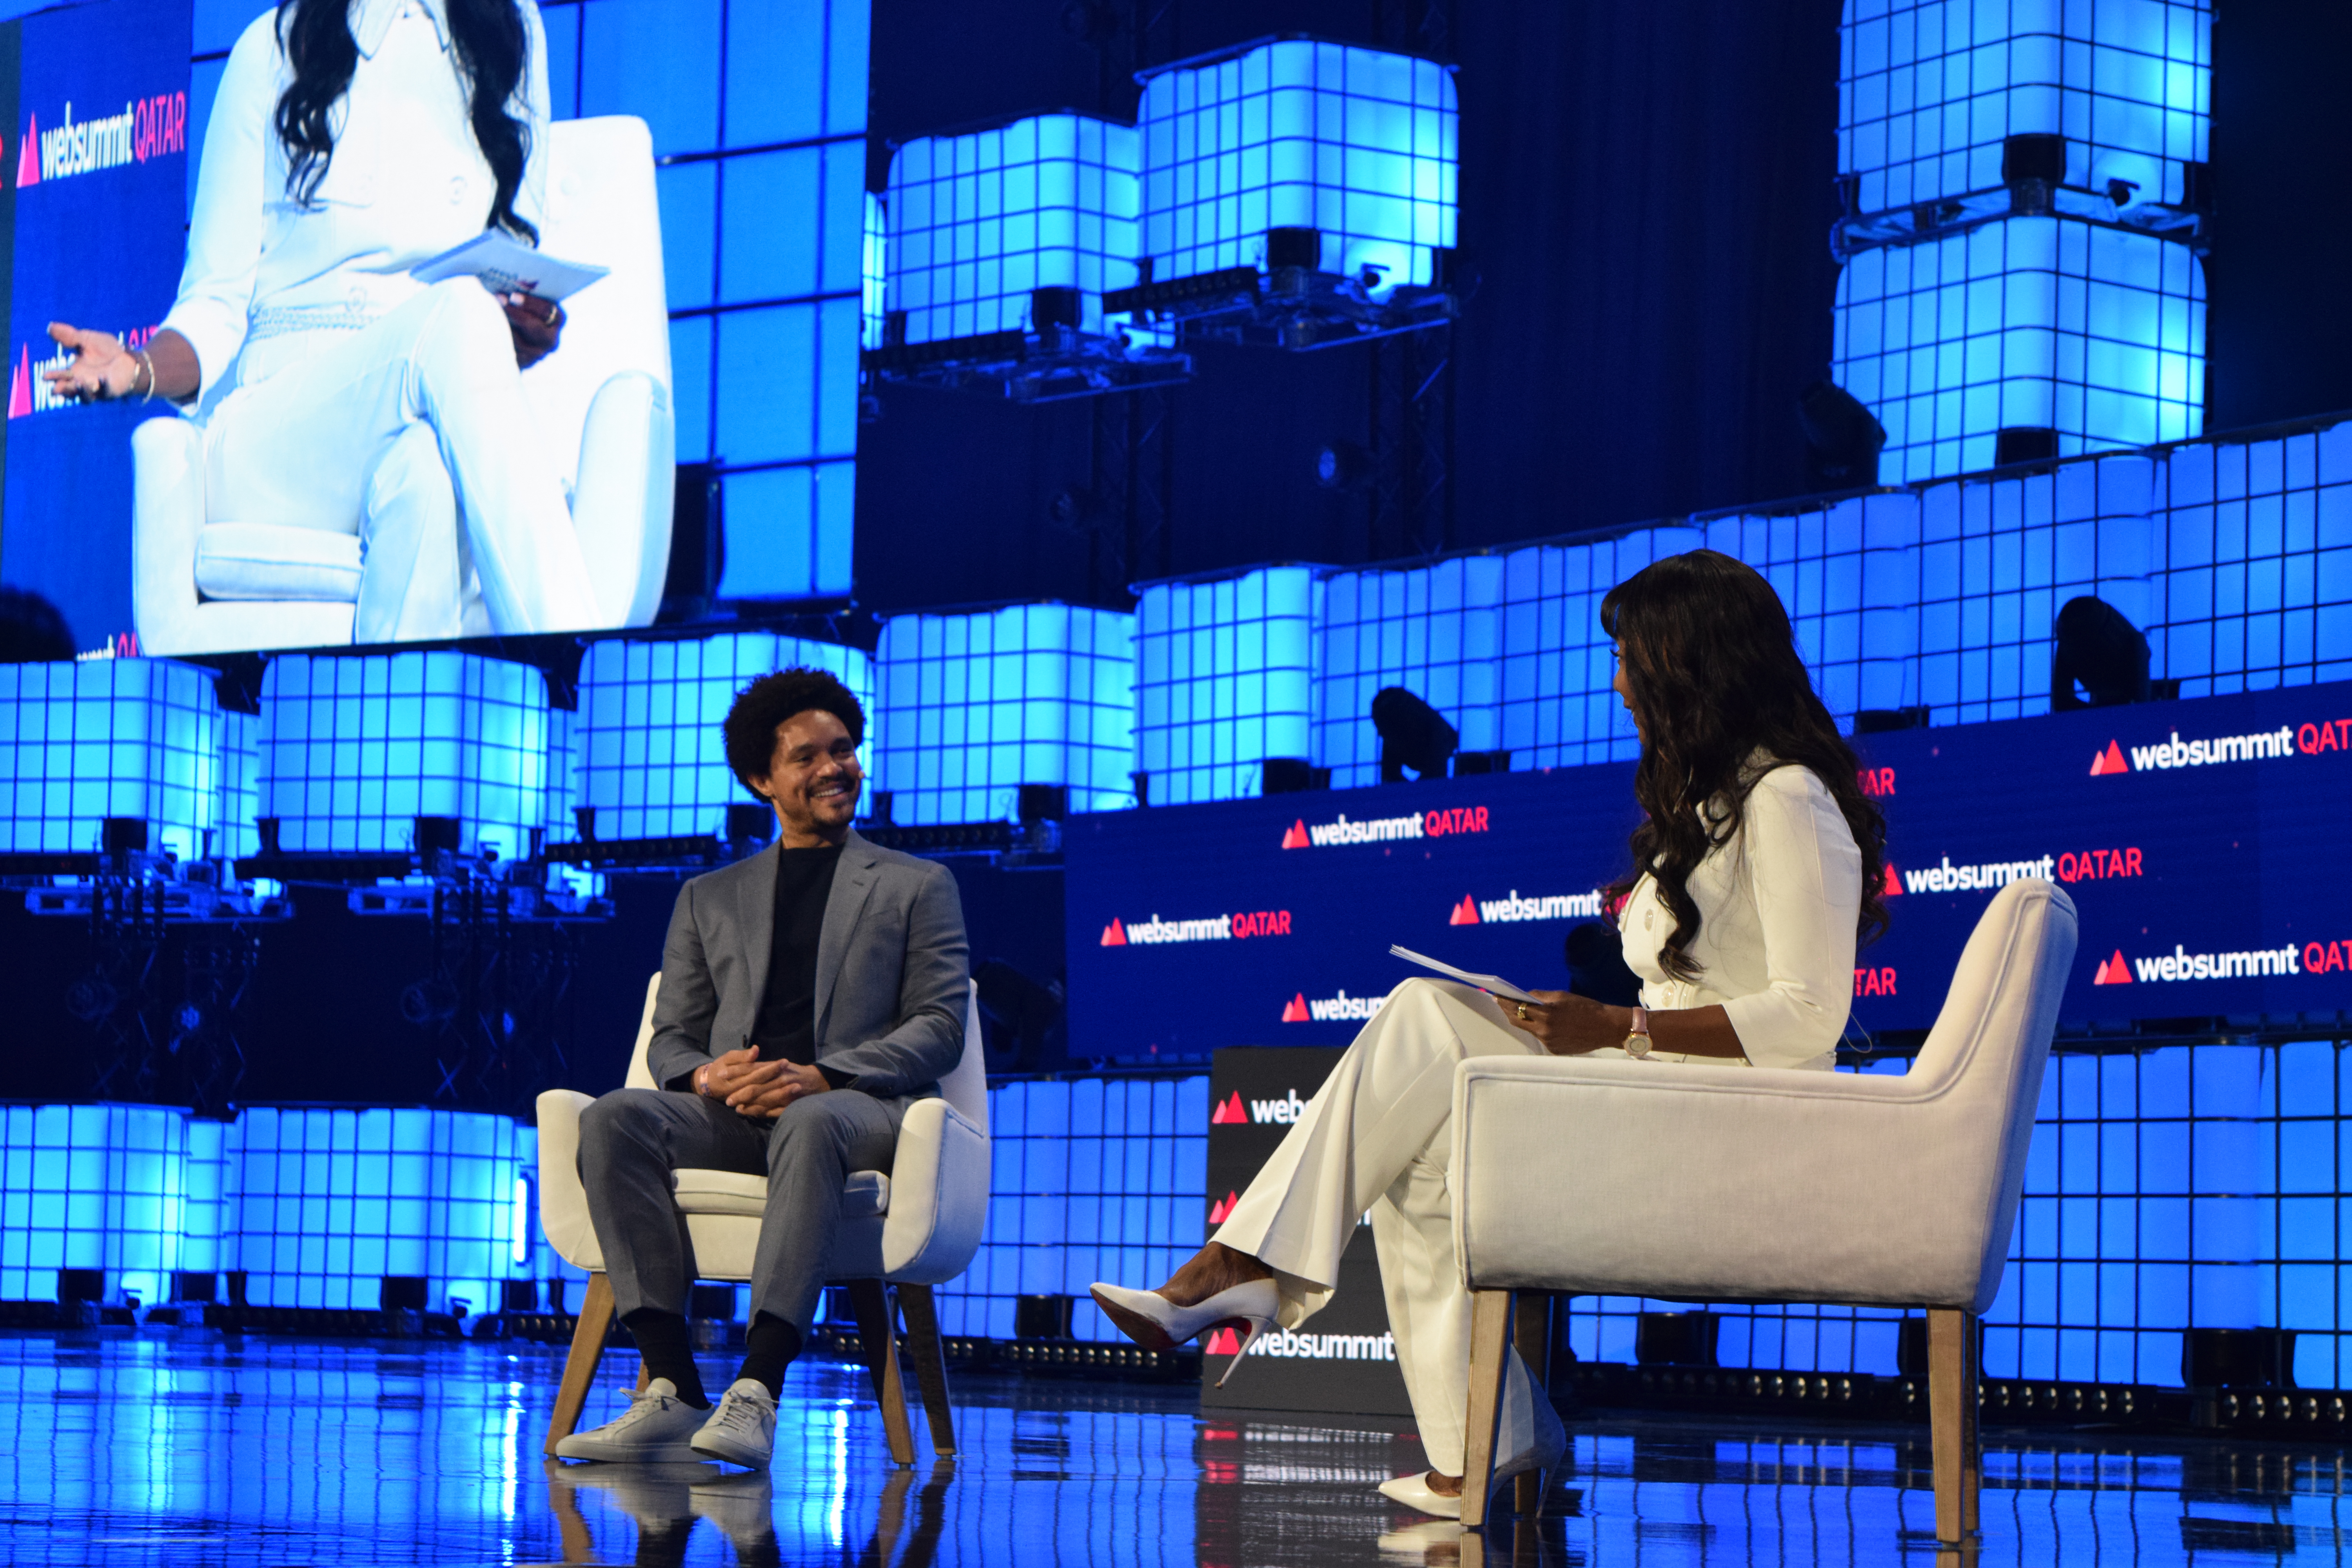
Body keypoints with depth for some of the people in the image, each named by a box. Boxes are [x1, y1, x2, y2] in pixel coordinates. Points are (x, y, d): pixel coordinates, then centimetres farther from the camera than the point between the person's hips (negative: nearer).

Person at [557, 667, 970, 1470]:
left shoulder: (917, 886, 18)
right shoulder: (709, 898, 26)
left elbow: (939, 1028, 5)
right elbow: (672, 1036, 19)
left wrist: (821, 1077, -13)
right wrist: (706, 1077, -8)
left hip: (859, 1107, -3)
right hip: (731, 1111, 3)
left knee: (809, 1125, -41)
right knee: (614, 1118, -30)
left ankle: (756, 1392, -51)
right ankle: (672, 1390, -38)